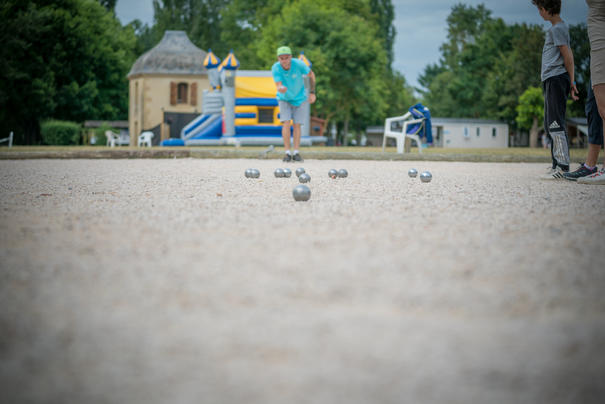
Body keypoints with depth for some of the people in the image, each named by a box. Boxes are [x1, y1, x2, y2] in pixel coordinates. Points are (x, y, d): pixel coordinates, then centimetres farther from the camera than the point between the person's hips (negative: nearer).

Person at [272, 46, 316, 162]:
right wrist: (281, 88, -58)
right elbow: (278, 86, -33)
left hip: (298, 98, 1)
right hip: (284, 98, 0)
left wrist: (312, 92, -6)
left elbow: (311, 74, -8)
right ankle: (287, 153, -11)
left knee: (297, 125, -1)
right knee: (286, 123, -13)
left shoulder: (299, 64, -26)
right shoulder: (275, 68, -25)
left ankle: (296, 153, 4)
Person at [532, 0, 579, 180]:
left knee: (555, 124, -14)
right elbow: (568, 56, 23)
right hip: (551, 81, 10)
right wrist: (571, 81, 20)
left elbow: (568, 57, -11)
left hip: (556, 79, -10)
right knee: (550, 125, 12)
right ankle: (557, 164, 14)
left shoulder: (557, 29, -8)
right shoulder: (560, 27, 22)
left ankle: (563, 166, -19)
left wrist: (571, 81, -4)